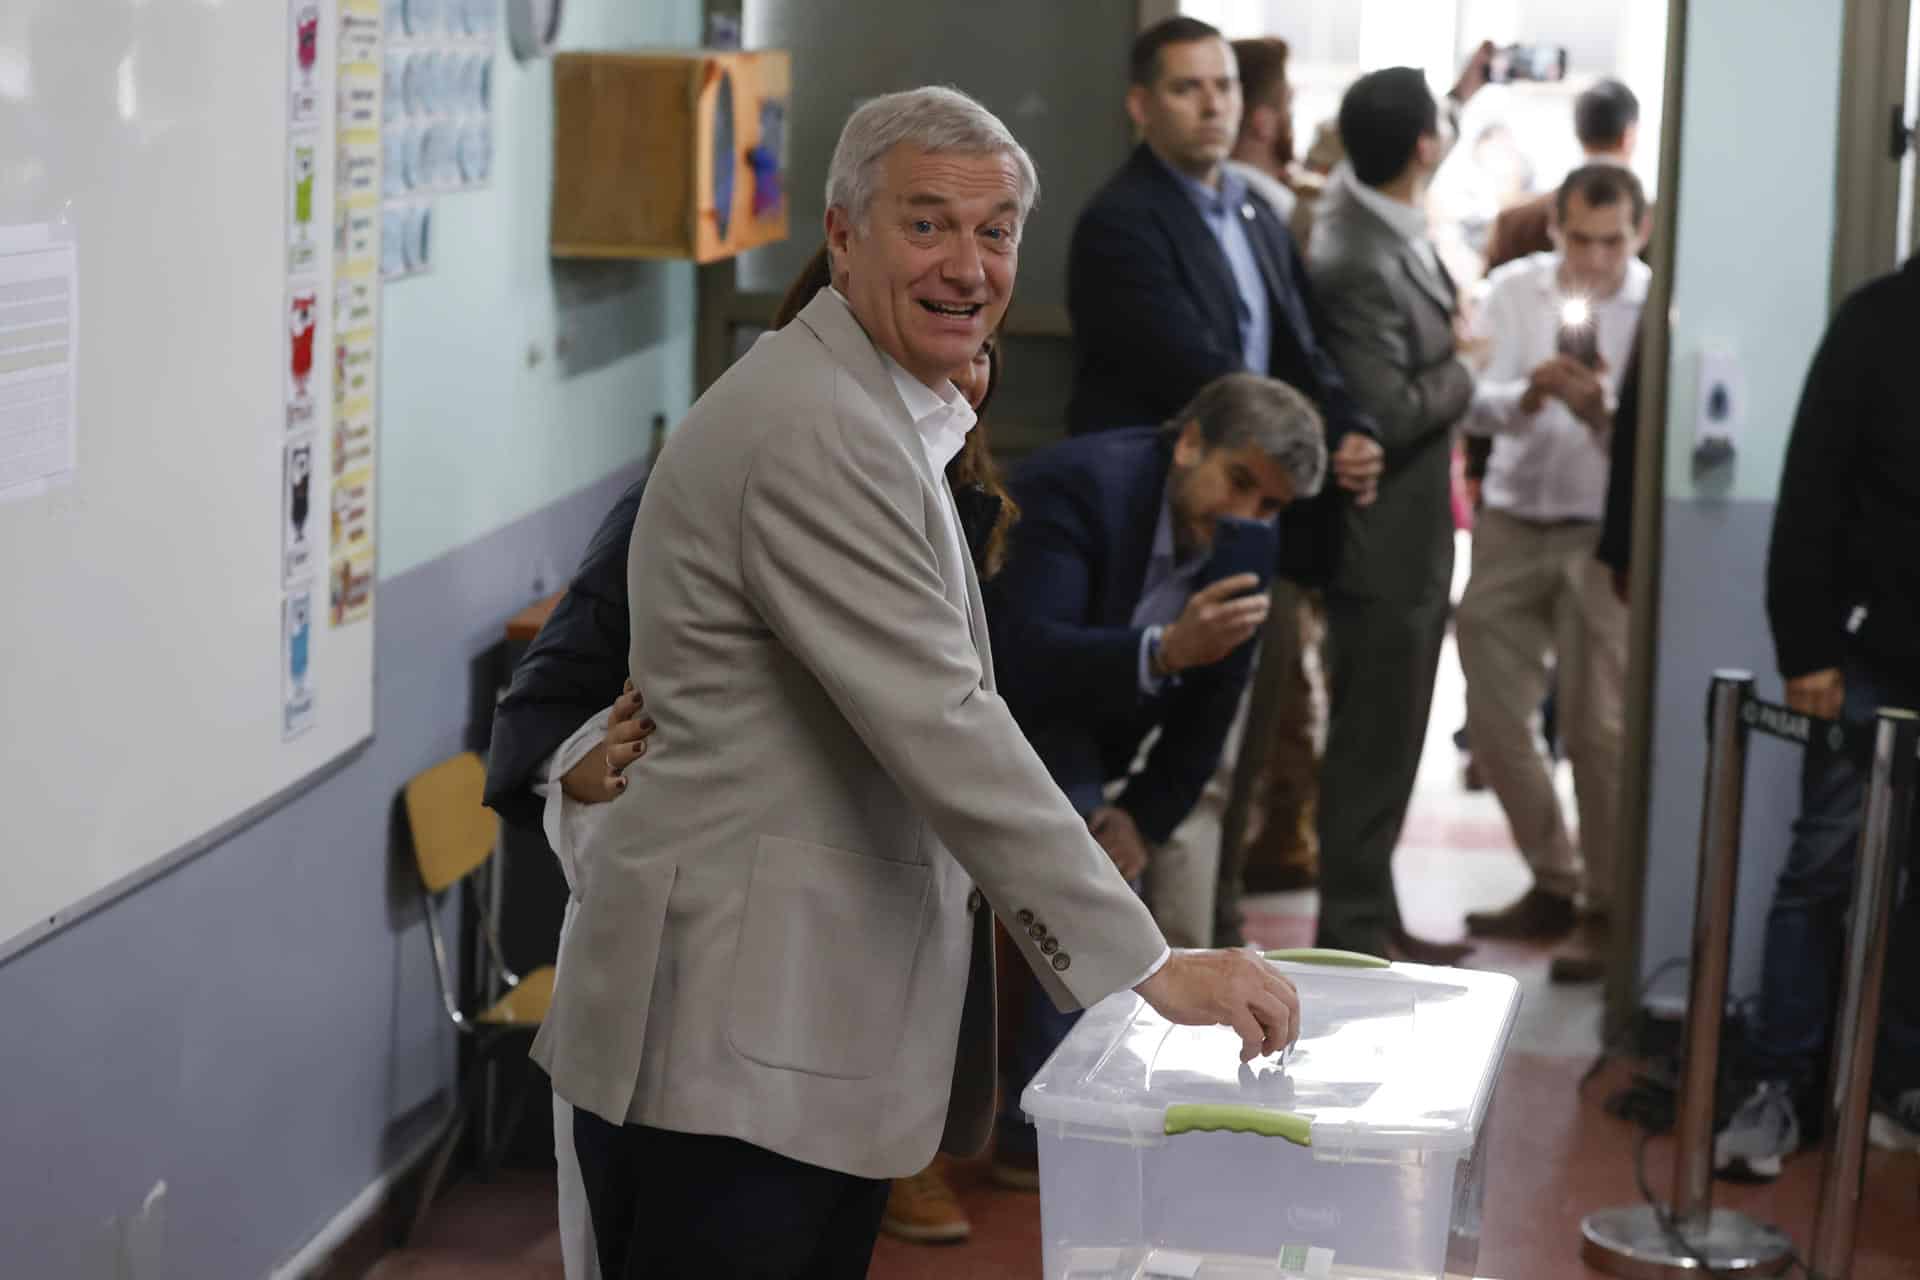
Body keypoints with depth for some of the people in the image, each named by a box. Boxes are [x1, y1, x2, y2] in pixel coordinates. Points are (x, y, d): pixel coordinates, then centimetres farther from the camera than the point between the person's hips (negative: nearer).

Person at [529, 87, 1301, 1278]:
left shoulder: (875, 414, 16)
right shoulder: (816, 429, -17)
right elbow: (942, 729, -23)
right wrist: (1151, 963, -21)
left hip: (819, 1022, 10)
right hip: (737, 1039, -10)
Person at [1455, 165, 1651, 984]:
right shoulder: (1514, 289, 3)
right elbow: (1475, 404, -6)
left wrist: (1603, 412, -28)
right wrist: (1523, 397, -26)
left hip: (1604, 533, -4)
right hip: (1511, 524, 4)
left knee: (1597, 727, -6)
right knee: (1494, 716, 7)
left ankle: (1608, 909, 8)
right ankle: (1553, 883, 24)